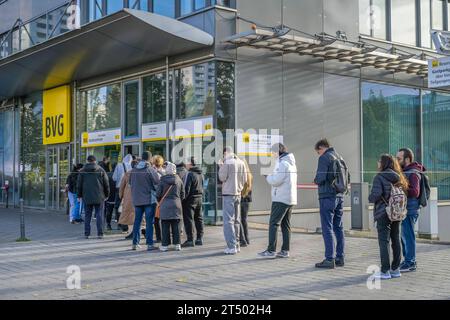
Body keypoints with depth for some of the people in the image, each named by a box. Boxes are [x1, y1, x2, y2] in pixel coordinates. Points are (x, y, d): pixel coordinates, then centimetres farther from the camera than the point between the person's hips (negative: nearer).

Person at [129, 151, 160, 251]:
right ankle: (149, 244, -1)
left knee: (137, 221, 13)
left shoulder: (133, 170, 4)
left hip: (137, 200, 5)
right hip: (149, 199, -5)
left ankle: (135, 243, 17)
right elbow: (158, 183, -12)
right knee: (149, 222, 0)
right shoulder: (150, 170, -12)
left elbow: (130, 183, 11)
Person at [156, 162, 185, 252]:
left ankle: (165, 245, 3)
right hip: (176, 205, 2)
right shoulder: (179, 180, 2)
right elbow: (182, 194, 7)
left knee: (165, 226, 2)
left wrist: (160, 201, 16)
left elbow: (158, 194, -3)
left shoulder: (163, 180, -6)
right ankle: (177, 244, 9)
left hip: (165, 205, -2)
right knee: (176, 226, 7)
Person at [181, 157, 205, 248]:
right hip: (200, 198, 8)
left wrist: (182, 199, -12)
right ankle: (199, 239, 17)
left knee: (188, 219, -4)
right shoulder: (200, 174, 10)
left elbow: (186, 189, -17)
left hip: (190, 199, -8)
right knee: (199, 219, 13)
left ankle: (190, 240, -6)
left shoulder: (189, 174, -16)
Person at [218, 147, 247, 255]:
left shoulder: (226, 162, -10)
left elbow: (222, 177, -11)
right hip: (238, 194, 6)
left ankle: (231, 247, -9)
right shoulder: (241, 162, 7)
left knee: (228, 220, -5)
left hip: (228, 194, -6)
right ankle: (236, 245, 19)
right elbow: (245, 179, 8)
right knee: (236, 220, 14)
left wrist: (220, 167, 2)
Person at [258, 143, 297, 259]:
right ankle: (285, 251, 11)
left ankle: (271, 251, -10)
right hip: (291, 198, 9)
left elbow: (275, 180, -19)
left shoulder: (283, 163, -13)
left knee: (273, 223, -7)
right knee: (286, 225, 10)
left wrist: (267, 176, -1)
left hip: (281, 199, -9)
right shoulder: (291, 163, 17)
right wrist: (271, 176, 9)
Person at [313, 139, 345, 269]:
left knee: (327, 229, -5)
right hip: (339, 196, 8)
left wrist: (316, 181, 2)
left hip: (327, 197, -8)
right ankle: (340, 258, 16)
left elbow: (320, 178, -18)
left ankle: (329, 259, -5)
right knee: (338, 228, 12)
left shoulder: (324, 158, -9)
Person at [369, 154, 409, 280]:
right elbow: (405, 193, 7)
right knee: (396, 240, 12)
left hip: (383, 213, -6)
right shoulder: (399, 177, 9)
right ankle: (395, 269, 18)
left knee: (384, 241, -2)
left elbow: (375, 195, -20)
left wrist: (370, 198, 0)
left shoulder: (379, 177, -11)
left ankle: (385, 271, -2)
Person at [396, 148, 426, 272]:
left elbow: (415, 192, -25)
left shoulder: (413, 174, -14)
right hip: (403, 208, 9)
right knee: (404, 235, 14)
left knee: (408, 235, -4)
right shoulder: (405, 171, 14)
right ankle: (409, 261, 24)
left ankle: (410, 263, 4)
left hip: (410, 209, -9)